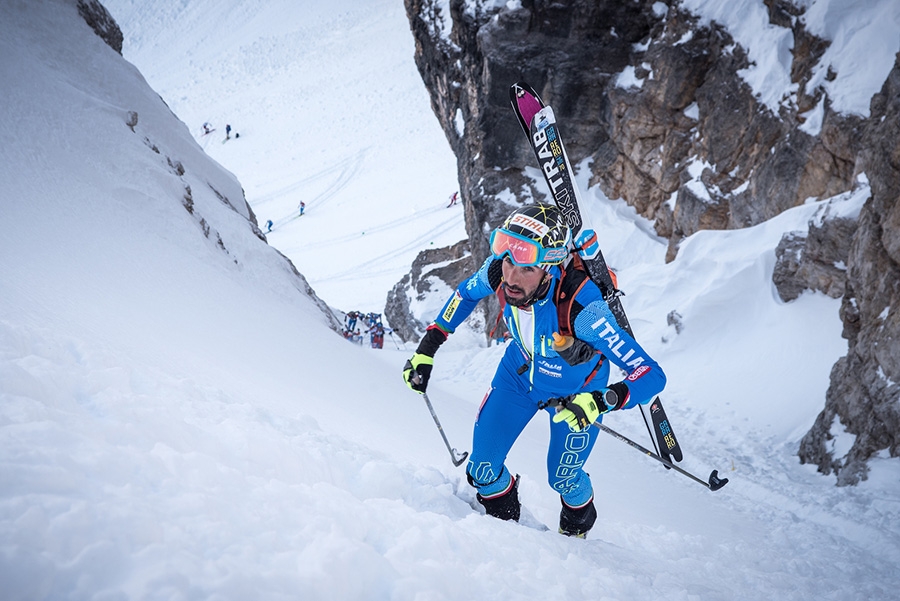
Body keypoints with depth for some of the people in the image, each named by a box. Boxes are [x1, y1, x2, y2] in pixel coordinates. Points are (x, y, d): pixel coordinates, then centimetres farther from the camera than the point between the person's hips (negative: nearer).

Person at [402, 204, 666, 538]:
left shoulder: (581, 309, -44)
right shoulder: (499, 271, -31)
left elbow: (651, 375, -42)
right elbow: (467, 293, -4)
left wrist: (601, 401, -58)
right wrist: (427, 348, -7)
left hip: (574, 391, -3)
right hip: (520, 371, 4)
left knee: (562, 479, 11)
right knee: (483, 469, 3)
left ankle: (578, 525, 49)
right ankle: (504, 520, 38)